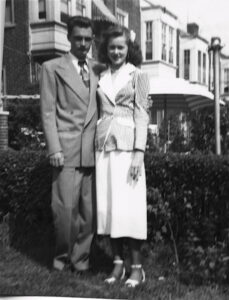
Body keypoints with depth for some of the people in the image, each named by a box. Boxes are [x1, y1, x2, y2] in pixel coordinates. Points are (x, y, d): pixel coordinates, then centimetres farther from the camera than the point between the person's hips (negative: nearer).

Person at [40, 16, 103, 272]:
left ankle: (80, 257, 19)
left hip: (94, 150, 3)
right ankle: (63, 254, 20)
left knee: (90, 209, 4)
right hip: (67, 149, -3)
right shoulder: (53, 68, 7)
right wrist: (54, 149, -8)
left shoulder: (98, 69, 16)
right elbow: (48, 112, 1)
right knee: (65, 206, -2)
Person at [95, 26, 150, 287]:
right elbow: (100, 112, 14)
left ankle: (137, 267, 5)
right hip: (104, 146, 4)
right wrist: (96, 145, 6)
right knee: (107, 205, 3)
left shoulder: (137, 75, 3)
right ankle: (117, 263, 13)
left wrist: (139, 152, -13)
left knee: (129, 206, -5)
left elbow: (142, 114, -3)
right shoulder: (101, 77, 14)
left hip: (127, 145, -4)